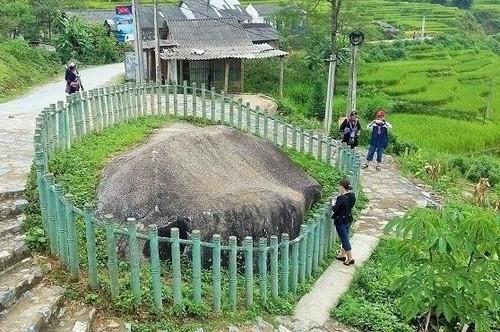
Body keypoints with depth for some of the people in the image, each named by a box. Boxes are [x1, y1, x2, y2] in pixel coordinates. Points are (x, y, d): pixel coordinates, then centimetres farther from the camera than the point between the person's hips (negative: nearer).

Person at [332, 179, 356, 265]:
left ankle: (350, 258, 9)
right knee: (344, 238, 21)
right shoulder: (352, 195, -2)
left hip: (341, 221, -8)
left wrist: (333, 203, -2)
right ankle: (342, 254, 35)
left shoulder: (341, 198, -27)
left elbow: (335, 209, -21)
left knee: (344, 239, 3)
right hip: (348, 220, 8)